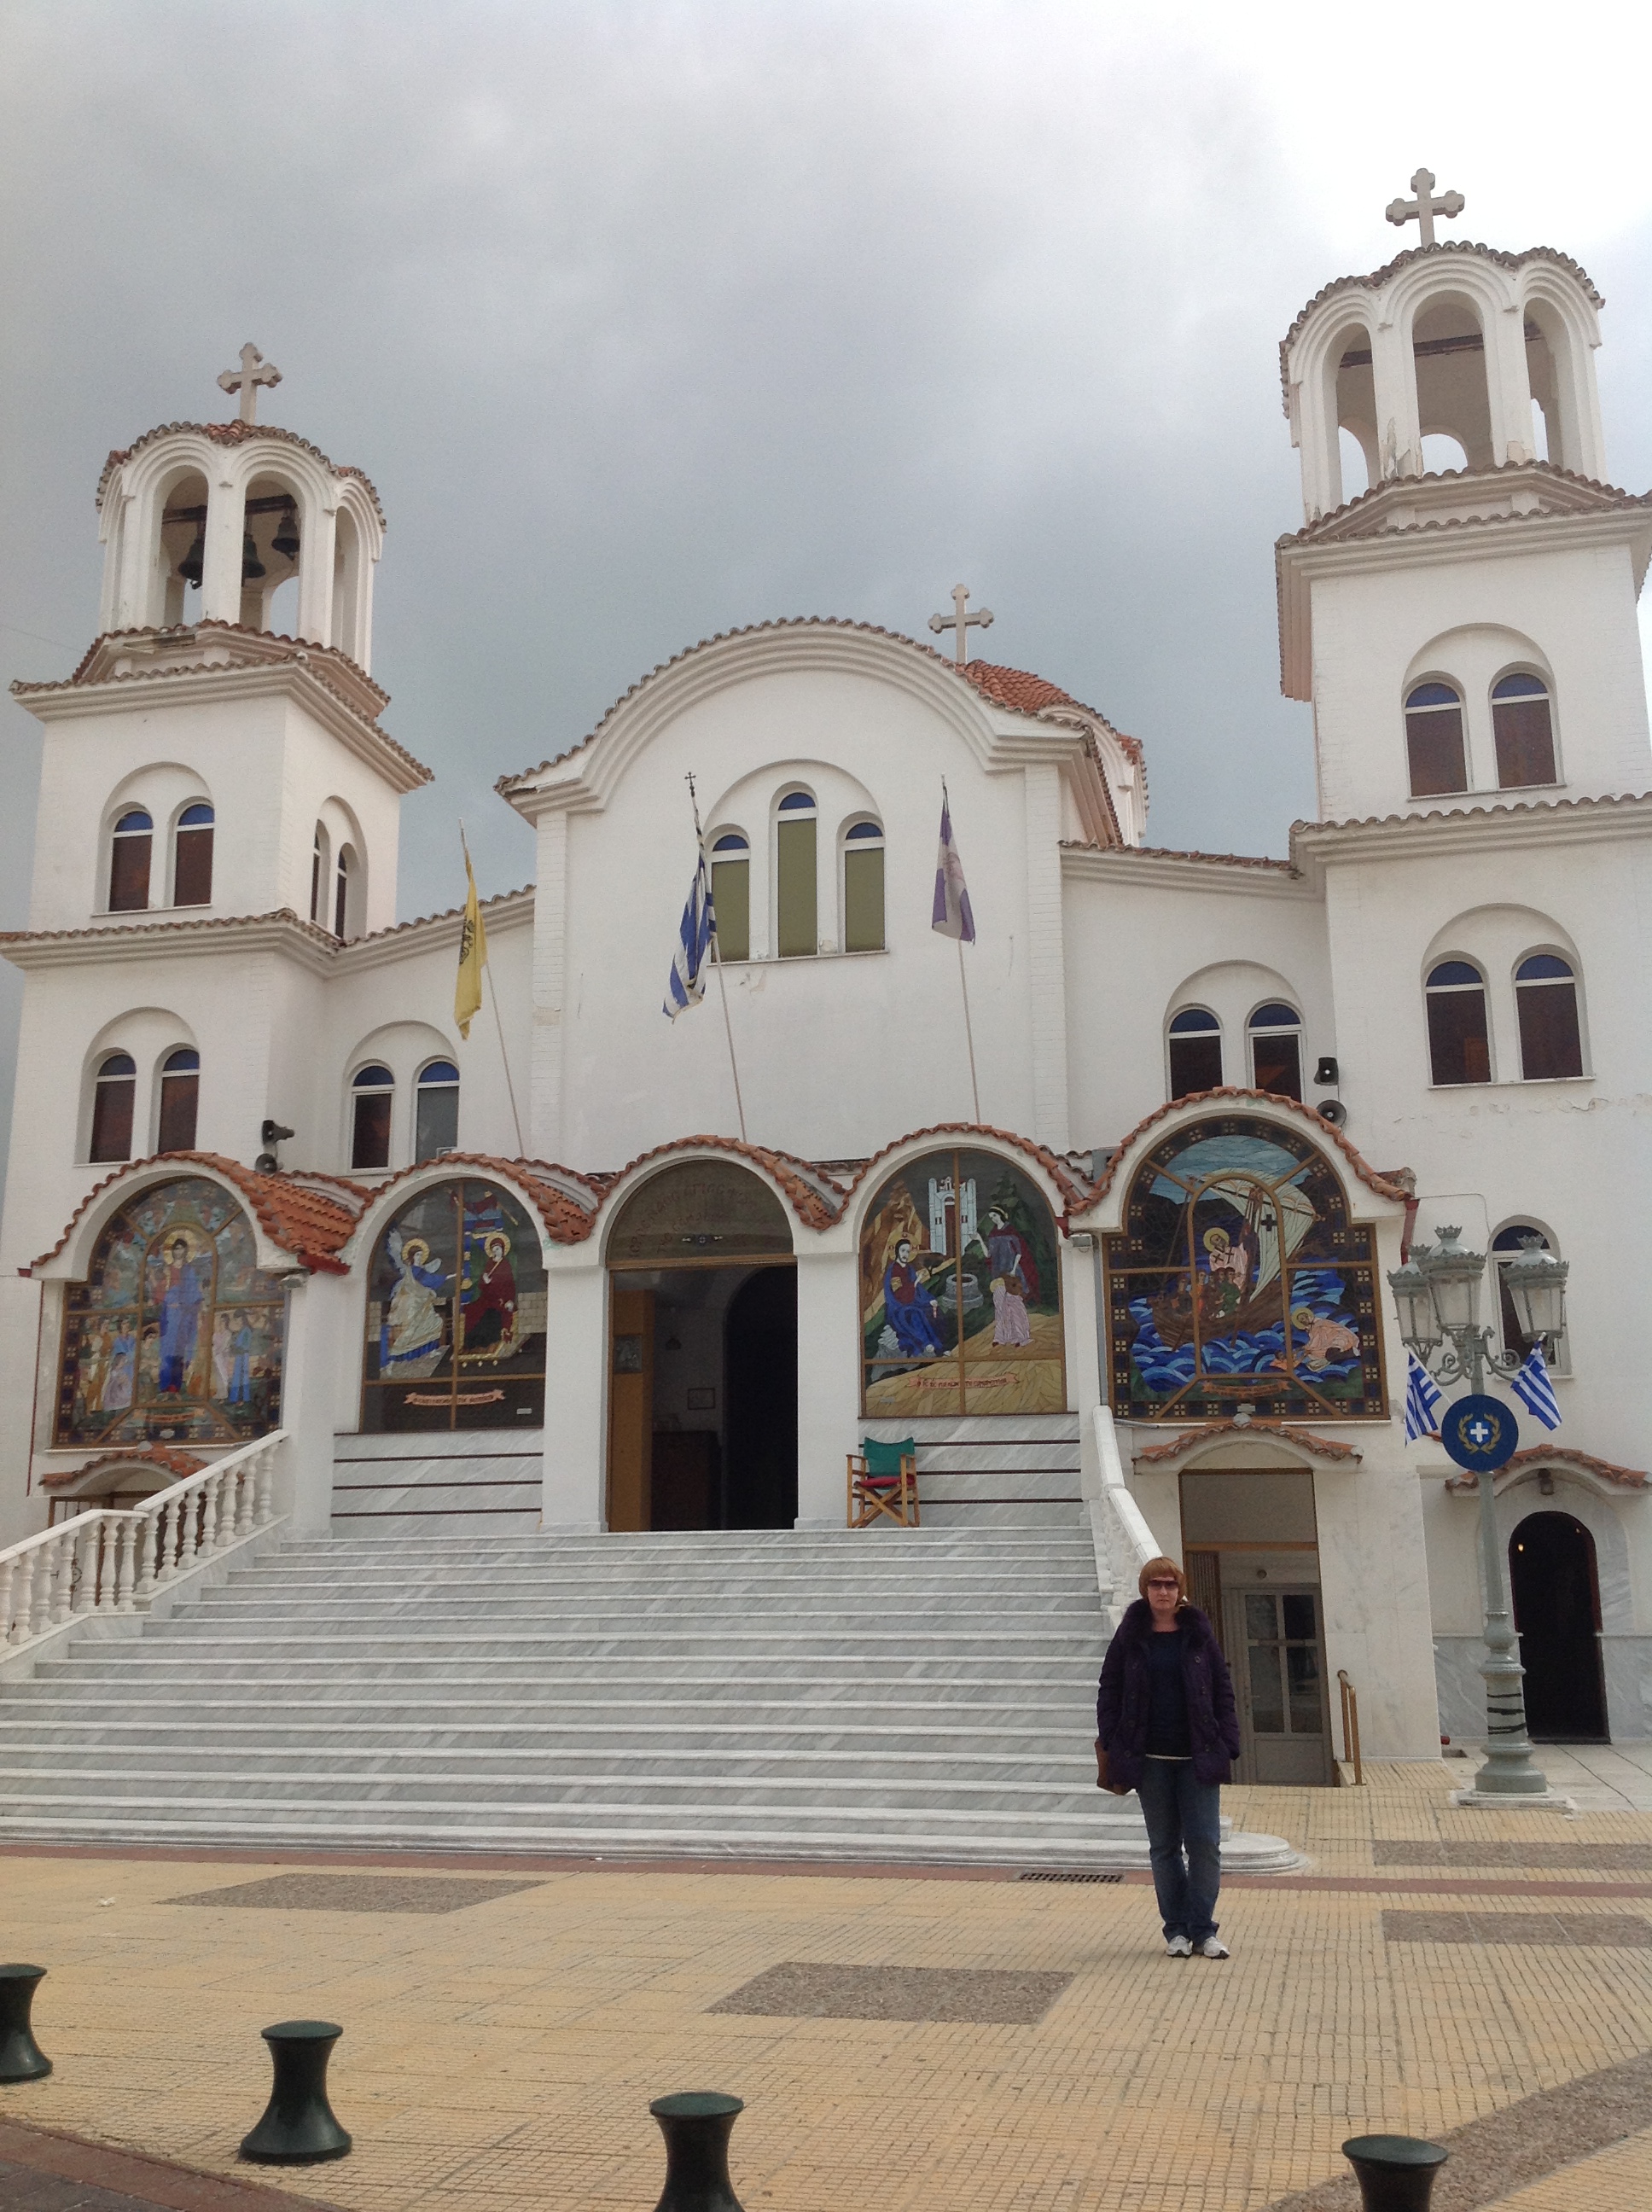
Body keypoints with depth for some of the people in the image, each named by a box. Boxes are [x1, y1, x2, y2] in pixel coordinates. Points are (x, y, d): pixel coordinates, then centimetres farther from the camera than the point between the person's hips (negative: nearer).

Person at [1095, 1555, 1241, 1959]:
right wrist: (1112, 1746, -3)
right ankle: (1176, 1930, 18)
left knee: (1205, 1843, -2)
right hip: (1151, 1759, 1)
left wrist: (1226, 1743, -5)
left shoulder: (1199, 1634, 1)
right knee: (1164, 1846, 8)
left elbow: (1222, 1688, 2)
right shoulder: (1130, 1636, 1)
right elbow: (1109, 1690, 4)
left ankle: (1203, 1929, 9)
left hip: (1198, 1758, 0)